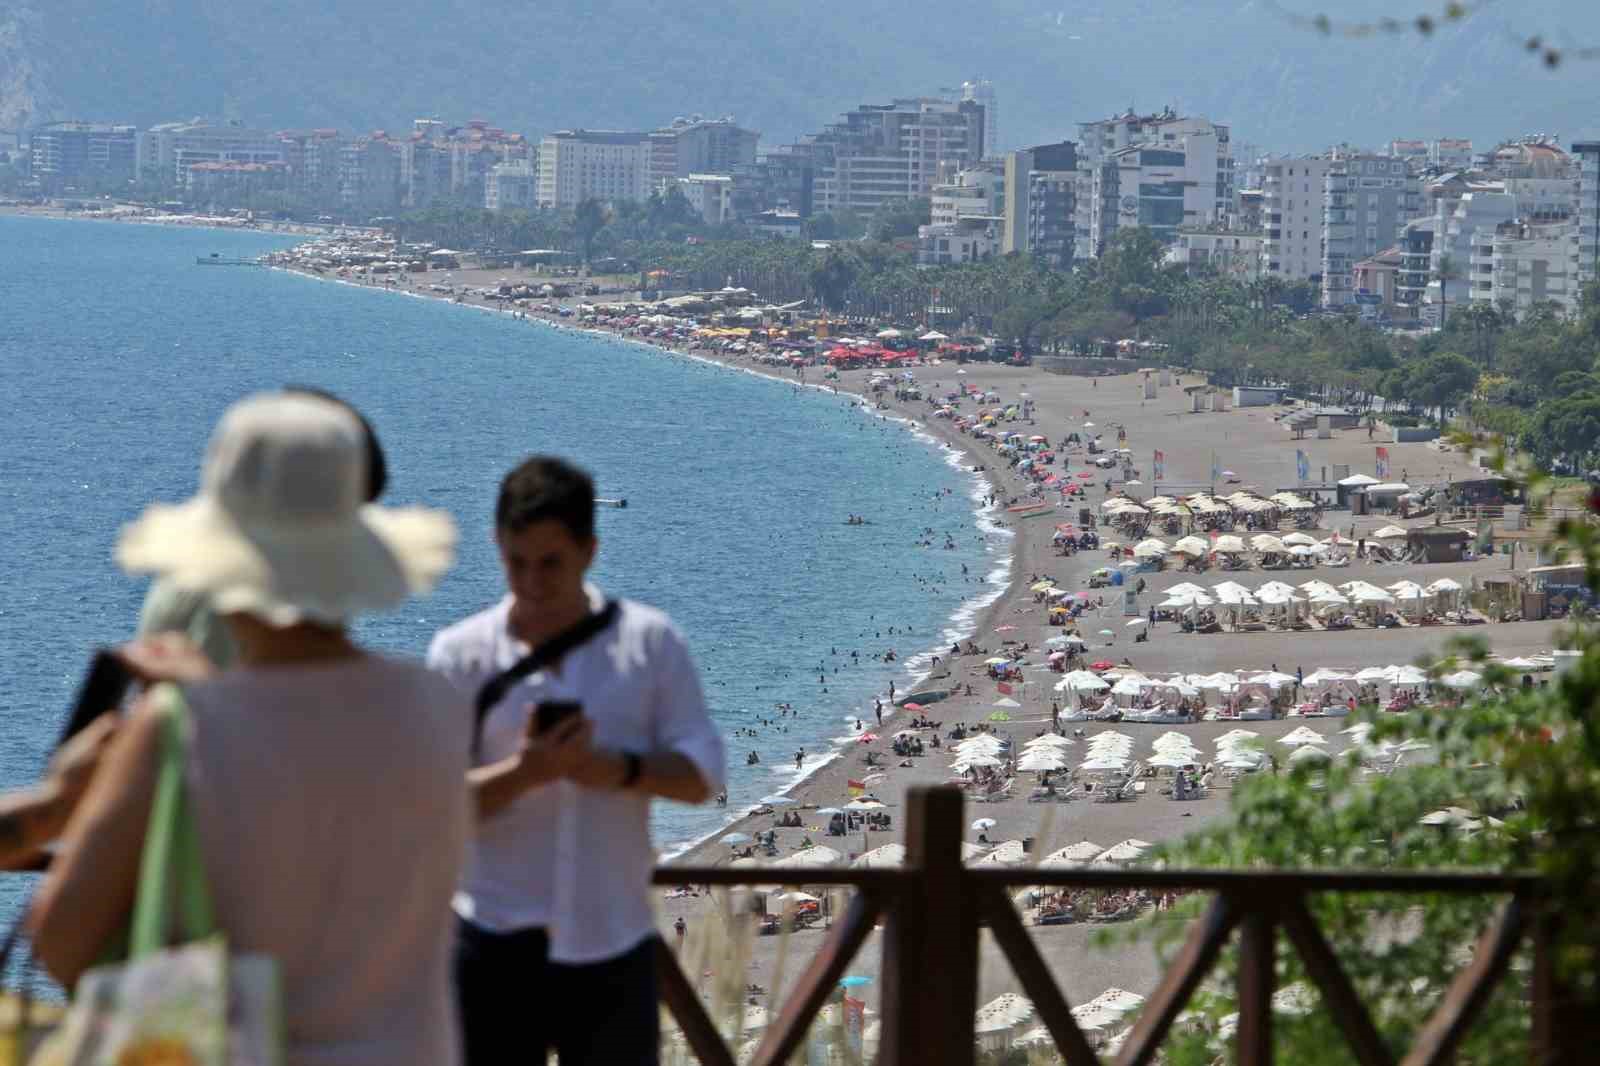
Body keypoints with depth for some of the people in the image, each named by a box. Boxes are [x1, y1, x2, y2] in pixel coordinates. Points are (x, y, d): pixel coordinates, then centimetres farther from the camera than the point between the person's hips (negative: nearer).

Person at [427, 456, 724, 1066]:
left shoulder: (650, 642, 2)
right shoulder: (461, 655, -1)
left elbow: (701, 774, 0)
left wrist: (620, 769, -20)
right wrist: (524, 772, -25)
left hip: (612, 940, 1)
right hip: (497, 942, -1)